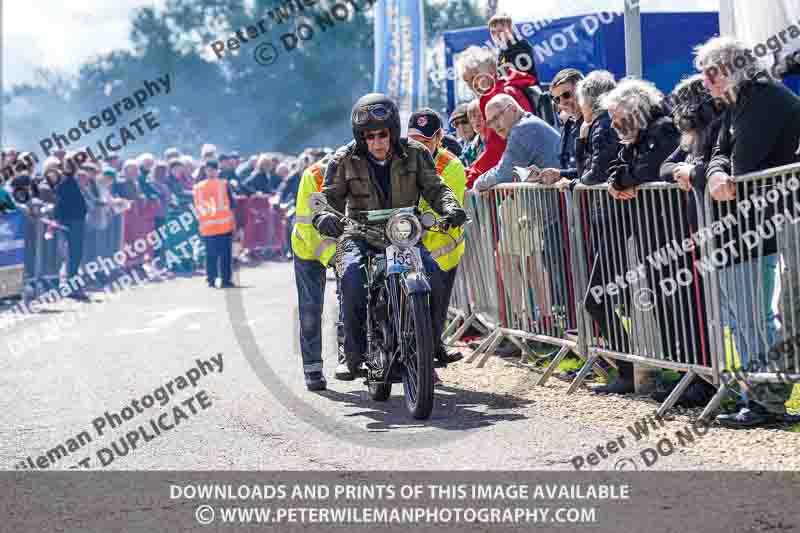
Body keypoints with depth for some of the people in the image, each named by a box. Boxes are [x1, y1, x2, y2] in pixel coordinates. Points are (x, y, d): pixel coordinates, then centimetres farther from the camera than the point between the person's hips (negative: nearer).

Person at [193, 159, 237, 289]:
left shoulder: (198, 187, 3)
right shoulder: (224, 184, -4)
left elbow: (197, 207, 7)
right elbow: (232, 202, -2)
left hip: (207, 226, 2)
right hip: (225, 224, -2)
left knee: (211, 254, 9)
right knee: (225, 253, 1)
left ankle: (211, 280, 8)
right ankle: (226, 280, -2)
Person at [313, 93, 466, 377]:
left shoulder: (415, 153, 1)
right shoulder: (345, 160, -2)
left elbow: (434, 187, -2)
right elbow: (331, 196, -4)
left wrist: (450, 206, -24)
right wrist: (324, 216, -28)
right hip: (361, 236, -1)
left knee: (433, 274, -24)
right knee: (352, 276, -31)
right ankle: (354, 352, -18)